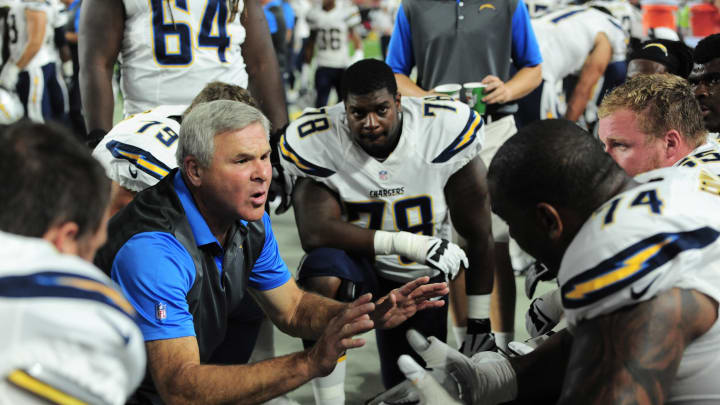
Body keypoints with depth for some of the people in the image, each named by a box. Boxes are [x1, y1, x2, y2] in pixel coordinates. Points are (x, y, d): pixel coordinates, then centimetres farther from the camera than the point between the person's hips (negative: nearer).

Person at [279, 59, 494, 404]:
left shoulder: (444, 131, -19)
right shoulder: (318, 142, -21)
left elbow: (480, 237, -11)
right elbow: (314, 233, -30)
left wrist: (480, 324, -7)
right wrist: (405, 243, -36)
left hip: (421, 279, 2)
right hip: (358, 269, -1)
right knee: (323, 269, -36)